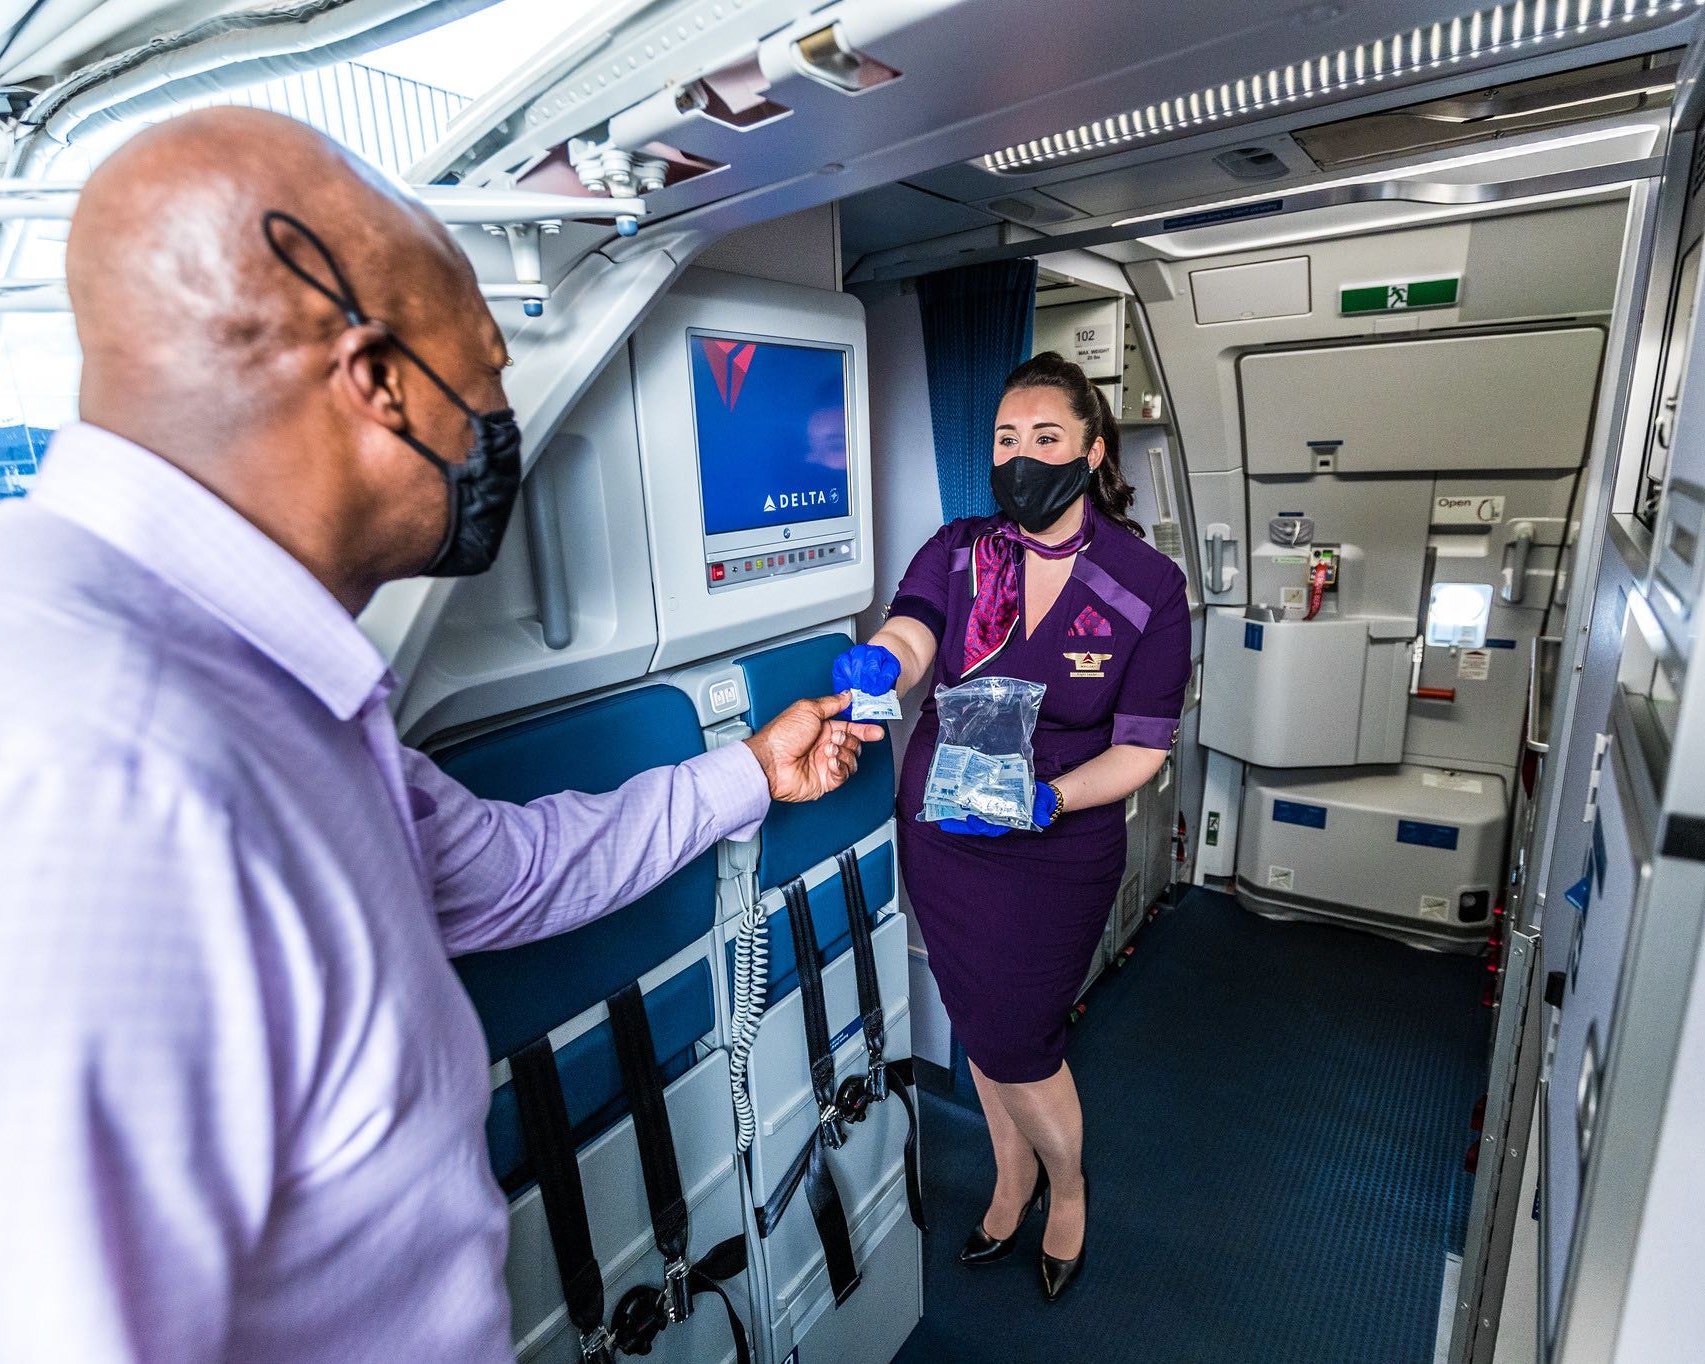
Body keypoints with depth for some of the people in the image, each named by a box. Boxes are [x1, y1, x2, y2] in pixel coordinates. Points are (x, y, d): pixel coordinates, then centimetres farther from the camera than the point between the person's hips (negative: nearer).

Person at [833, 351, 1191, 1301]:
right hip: (939, 836, 3)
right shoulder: (956, 553, -4)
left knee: (1016, 1043, 10)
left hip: (1056, 853, -3)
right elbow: (908, 633, -22)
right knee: (981, 1027, 21)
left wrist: (1047, 799, -27)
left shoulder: (1150, 587, -11)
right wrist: (875, 664, -47)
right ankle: (1014, 1178, 51)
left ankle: (1067, 1188, 45)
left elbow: (1141, 749, -10)